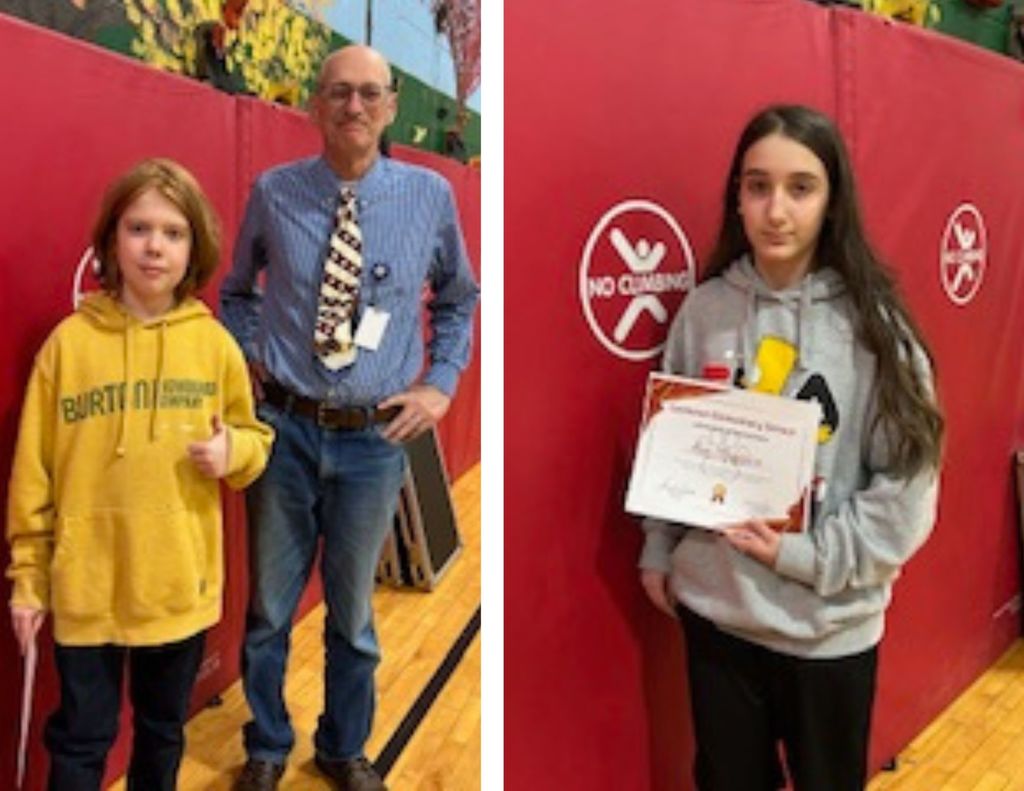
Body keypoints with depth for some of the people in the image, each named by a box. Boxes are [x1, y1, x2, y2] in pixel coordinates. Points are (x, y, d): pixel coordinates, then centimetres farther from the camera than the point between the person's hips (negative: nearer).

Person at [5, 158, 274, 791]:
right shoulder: (70, 341, -7)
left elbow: (255, 437, 9)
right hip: (85, 583, -1)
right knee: (81, 738, 11)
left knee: (163, 730, 20)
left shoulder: (214, 343, -3)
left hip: (181, 583, 2)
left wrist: (233, 452, -14)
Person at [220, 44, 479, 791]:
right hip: (285, 427, 0)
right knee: (269, 607, 15)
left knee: (353, 612, 17)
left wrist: (441, 383, 2)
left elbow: (459, 300, 12)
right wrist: (249, 362, 1)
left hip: (375, 438, 0)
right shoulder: (274, 192, -4)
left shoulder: (431, 195, -3)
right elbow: (237, 291, 14)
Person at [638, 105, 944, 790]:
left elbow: (908, 482, -10)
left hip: (831, 623, -2)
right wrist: (658, 550, 5)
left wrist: (811, 555, -16)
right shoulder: (703, 309, -3)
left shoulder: (872, 321, -11)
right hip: (714, 607, 2)